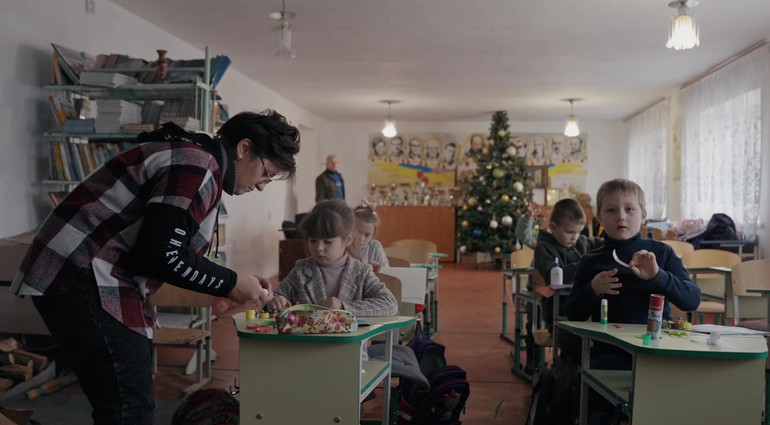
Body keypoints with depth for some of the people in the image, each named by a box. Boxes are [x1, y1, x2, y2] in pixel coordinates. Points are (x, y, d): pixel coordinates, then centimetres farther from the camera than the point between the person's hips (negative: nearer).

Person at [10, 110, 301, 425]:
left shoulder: (195, 159, 17)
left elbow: (162, 248, 17)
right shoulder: (198, 166, -16)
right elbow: (160, 255, -23)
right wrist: (230, 284, -11)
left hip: (89, 277, 11)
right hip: (83, 279, -11)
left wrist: (236, 283, 12)